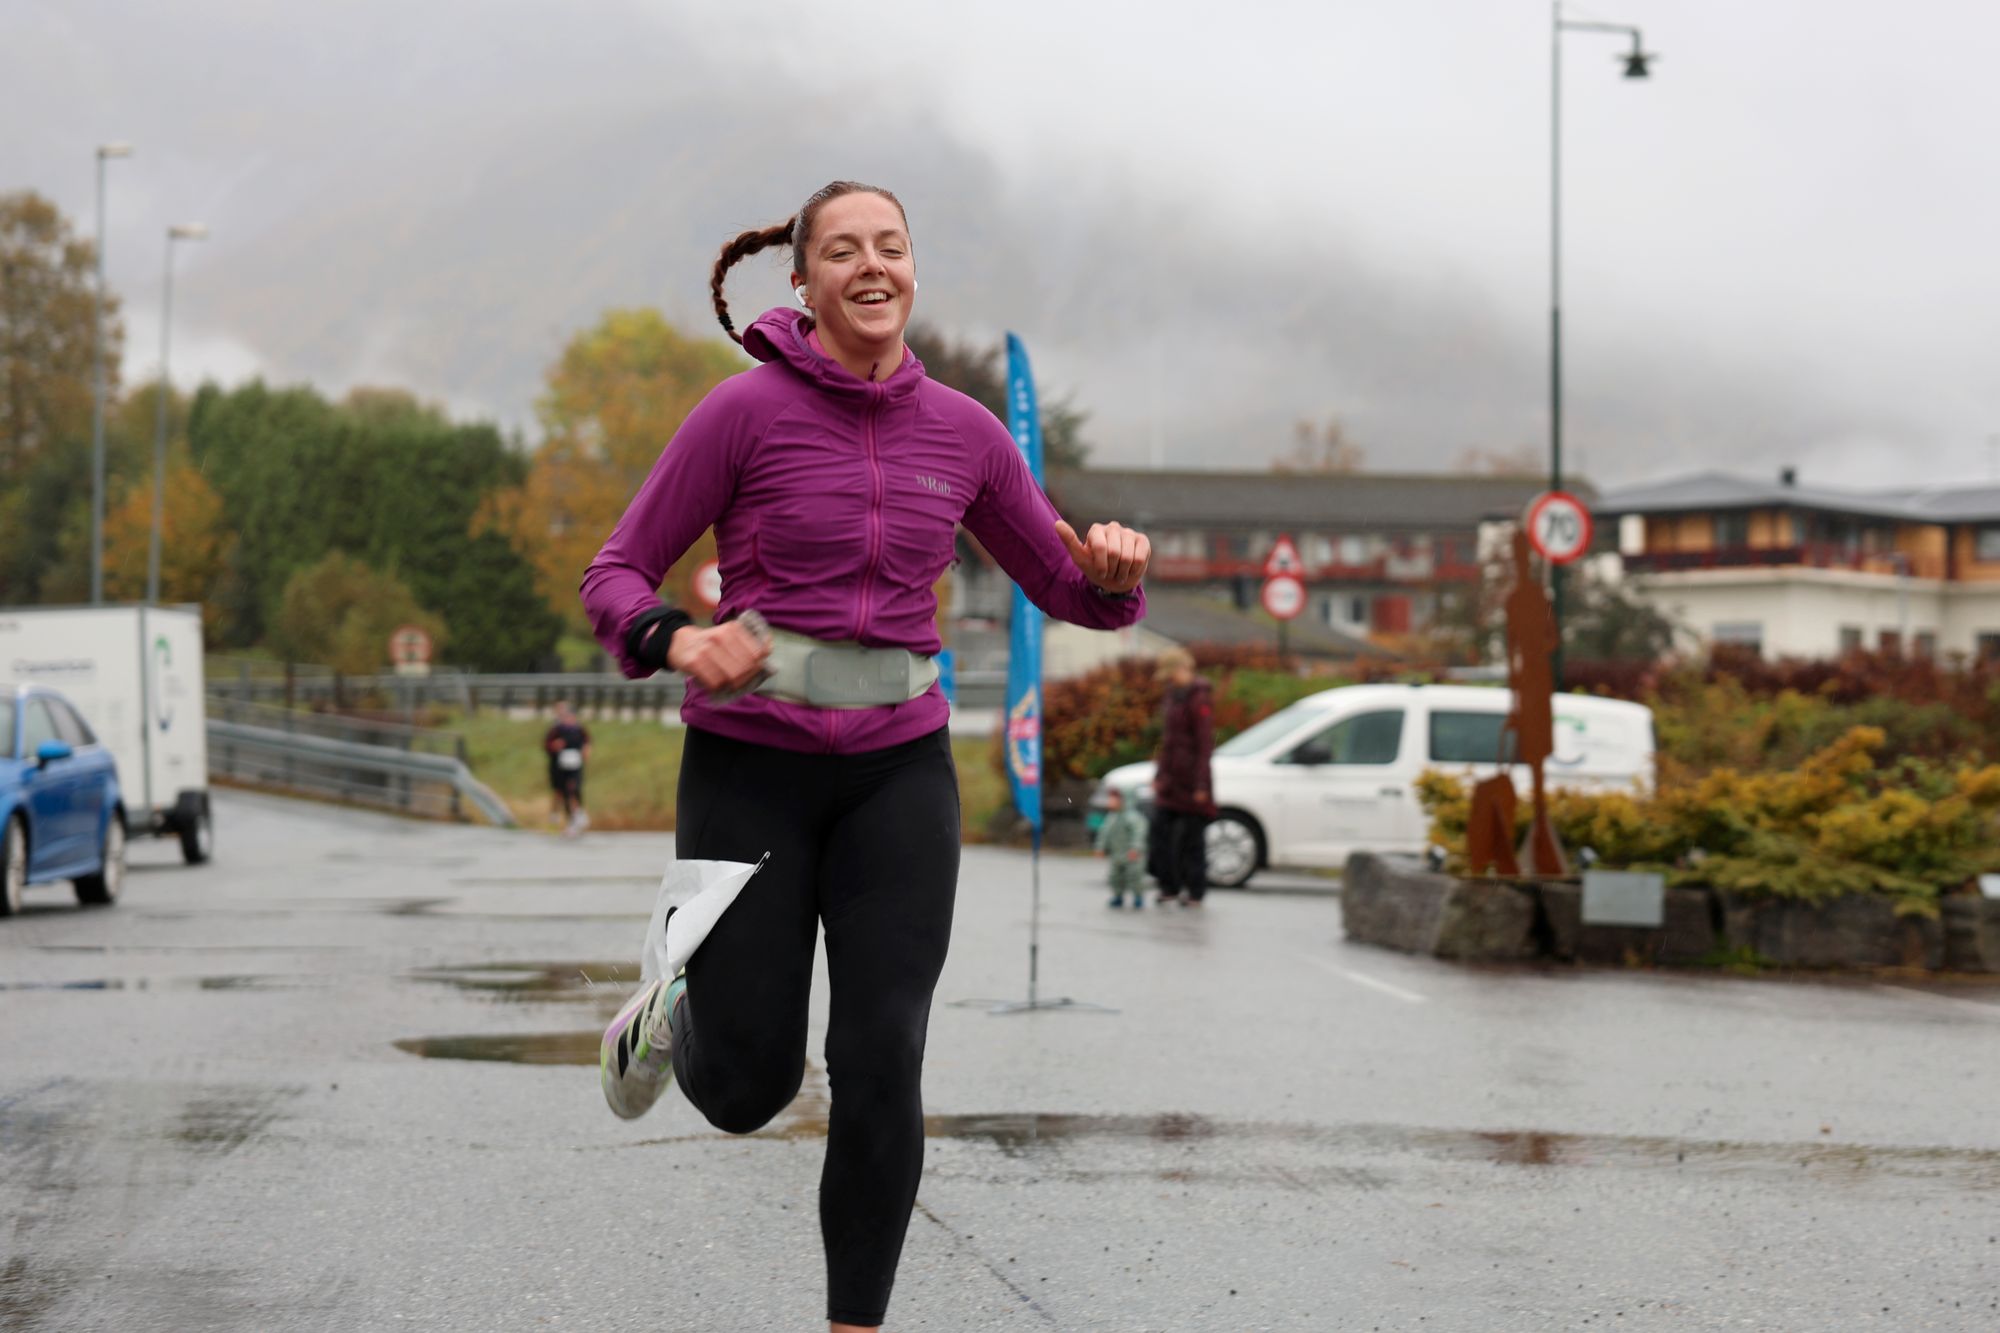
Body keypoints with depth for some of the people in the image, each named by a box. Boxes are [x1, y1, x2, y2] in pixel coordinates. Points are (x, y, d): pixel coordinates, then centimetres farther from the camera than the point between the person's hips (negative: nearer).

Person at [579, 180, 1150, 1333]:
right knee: (746, 1093, 1)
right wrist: (679, 643, -27)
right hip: (752, 768, -2)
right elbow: (616, 579, -4)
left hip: (897, 771, 2)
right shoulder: (745, 410, -9)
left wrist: (1115, 570, -14)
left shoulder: (963, 430, 3)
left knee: (881, 1067, -12)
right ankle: (677, 1011, 38)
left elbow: (1070, 591, 11)